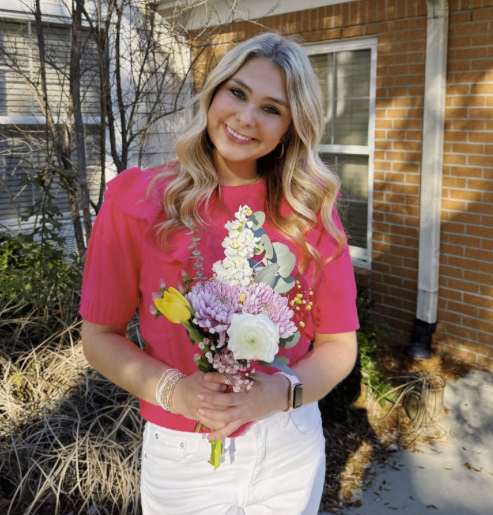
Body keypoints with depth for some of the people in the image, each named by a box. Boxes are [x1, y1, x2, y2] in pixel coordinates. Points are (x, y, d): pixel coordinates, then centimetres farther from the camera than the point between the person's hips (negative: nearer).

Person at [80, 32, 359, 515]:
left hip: (291, 449, 2)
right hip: (181, 454, -1)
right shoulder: (137, 201, -9)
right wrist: (174, 389, -20)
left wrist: (280, 392, -20)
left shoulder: (311, 209, -6)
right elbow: (100, 335, -5)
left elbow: (339, 344, -2)